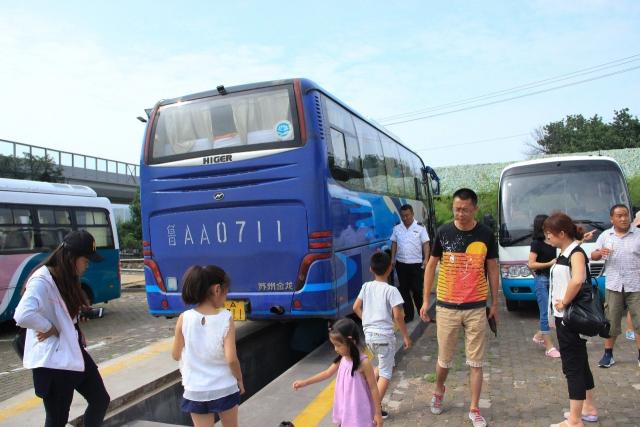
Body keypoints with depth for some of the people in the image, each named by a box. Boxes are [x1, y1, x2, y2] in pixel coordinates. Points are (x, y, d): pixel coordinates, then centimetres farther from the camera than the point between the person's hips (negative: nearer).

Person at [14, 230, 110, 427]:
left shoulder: (66, 278, 8)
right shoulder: (42, 280, -21)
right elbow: (23, 316, -37)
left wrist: (77, 334, 1)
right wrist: (50, 329, -21)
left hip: (73, 352, 9)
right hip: (52, 360, -9)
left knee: (101, 400, 13)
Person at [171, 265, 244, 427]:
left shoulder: (184, 318, -11)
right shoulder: (226, 318, -15)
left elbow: (175, 355, -1)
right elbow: (231, 359, -18)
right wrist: (240, 379, -1)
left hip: (195, 392, 1)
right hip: (225, 389, -1)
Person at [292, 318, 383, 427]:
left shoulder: (363, 362, -22)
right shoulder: (342, 359, -2)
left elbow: (373, 388, -15)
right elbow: (327, 373, 11)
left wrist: (378, 413, -11)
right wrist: (305, 382, 11)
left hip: (359, 412, -7)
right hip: (345, 409, 7)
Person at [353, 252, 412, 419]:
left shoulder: (366, 286, 3)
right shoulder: (391, 290, -13)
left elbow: (356, 307, 9)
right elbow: (398, 315, -16)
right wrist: (405, 336, -6)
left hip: (369, 334, 6)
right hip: (384, 335, -6)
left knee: (383, 366, 27)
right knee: (386, 373, 5)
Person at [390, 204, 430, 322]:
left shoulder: (420, 227, -5)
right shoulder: (397, 228, 4)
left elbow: (425, 244, -6)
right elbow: (394, 244, 9)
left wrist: (426, 259, -15)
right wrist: (392, 258, 2)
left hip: (416, 264, -3)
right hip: (401, 264, 3)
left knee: (417, 289, 0)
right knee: (404, 290, 8)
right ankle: (408, 314, 17)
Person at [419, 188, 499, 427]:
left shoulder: (486, 234, -4)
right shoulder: (443, 232, -5)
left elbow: (492, 269, 6)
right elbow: (431, 265, 3)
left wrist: (494, 303, 7)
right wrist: (426, 300, 2)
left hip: (476, 308, 0)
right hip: (446, 306, 0)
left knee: (476, 362, 6)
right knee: (444, 358, 12)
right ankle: (438, 391, 40)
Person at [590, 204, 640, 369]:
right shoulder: (605, 236, 8)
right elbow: (593, 256, 8)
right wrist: (600, 252, -14)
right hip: (613, 286, 2)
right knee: (611, 321, 7)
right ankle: (608, 354, 17)